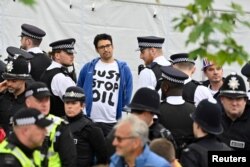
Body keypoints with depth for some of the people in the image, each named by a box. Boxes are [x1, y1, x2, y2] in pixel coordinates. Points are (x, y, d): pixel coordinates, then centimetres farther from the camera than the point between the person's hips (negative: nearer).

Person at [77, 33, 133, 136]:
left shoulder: (123, 69, 6)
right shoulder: (88, 68, 7)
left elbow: (127, 97, 8)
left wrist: (122, 115, 3)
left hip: (113, 123, 0)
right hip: (90, 121, 0)